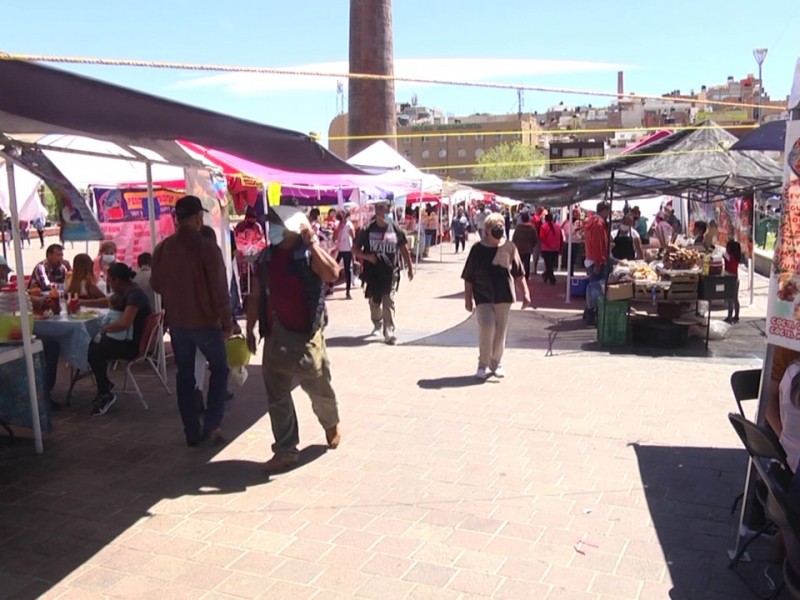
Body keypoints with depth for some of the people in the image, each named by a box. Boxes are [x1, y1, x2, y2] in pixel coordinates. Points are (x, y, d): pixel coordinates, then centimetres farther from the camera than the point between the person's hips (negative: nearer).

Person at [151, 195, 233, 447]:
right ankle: (212, 424, 4)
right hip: (206, 322, -4)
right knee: (219, 369, 13)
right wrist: (227, 322, -6)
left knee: (184, 375, 13)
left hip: (177, 322, 5)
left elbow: (156, 285, 11)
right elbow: (220, 290, -17)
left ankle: (192, 431, 17)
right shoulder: (208, 248, -17)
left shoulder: (162, 249, 0)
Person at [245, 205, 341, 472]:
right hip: (275, 334, 4)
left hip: (306, 333, -4)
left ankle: (331, 424, 41)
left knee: (318, 387, 11)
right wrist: (250, 330, 8)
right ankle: (286, 450, 14)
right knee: (276, 396, 4)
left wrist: (312, 241, -26)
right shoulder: (266, 256, 6)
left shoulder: (310, 253, -9)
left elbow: (332, 274, -29)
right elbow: (256, 297, 11)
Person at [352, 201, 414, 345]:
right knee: (374, 302, 12)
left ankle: (389, 332, -2)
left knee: (388, 303, -4)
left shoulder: (395, 229, 1)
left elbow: (404, 249, 10)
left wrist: (410, 267, 8)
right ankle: (377, 324, 38)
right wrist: (367, 256, -15)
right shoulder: (367, 230, -2)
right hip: (372, 272, 1)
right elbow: (355, 249, 3)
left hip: (391, 272, -1)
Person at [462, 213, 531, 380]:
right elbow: (468, 277, 3)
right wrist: (468, 298, 3)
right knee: (487, 325, -15)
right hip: (483, 297, -2)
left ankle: (496, 363, 26)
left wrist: (525, 292, -1)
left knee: (501, 330, 8)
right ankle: (483, 363, 2)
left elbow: (518, 274, 5)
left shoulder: (509, 247, 2)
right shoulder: (478, 249, -2)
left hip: (504, 296, 2)